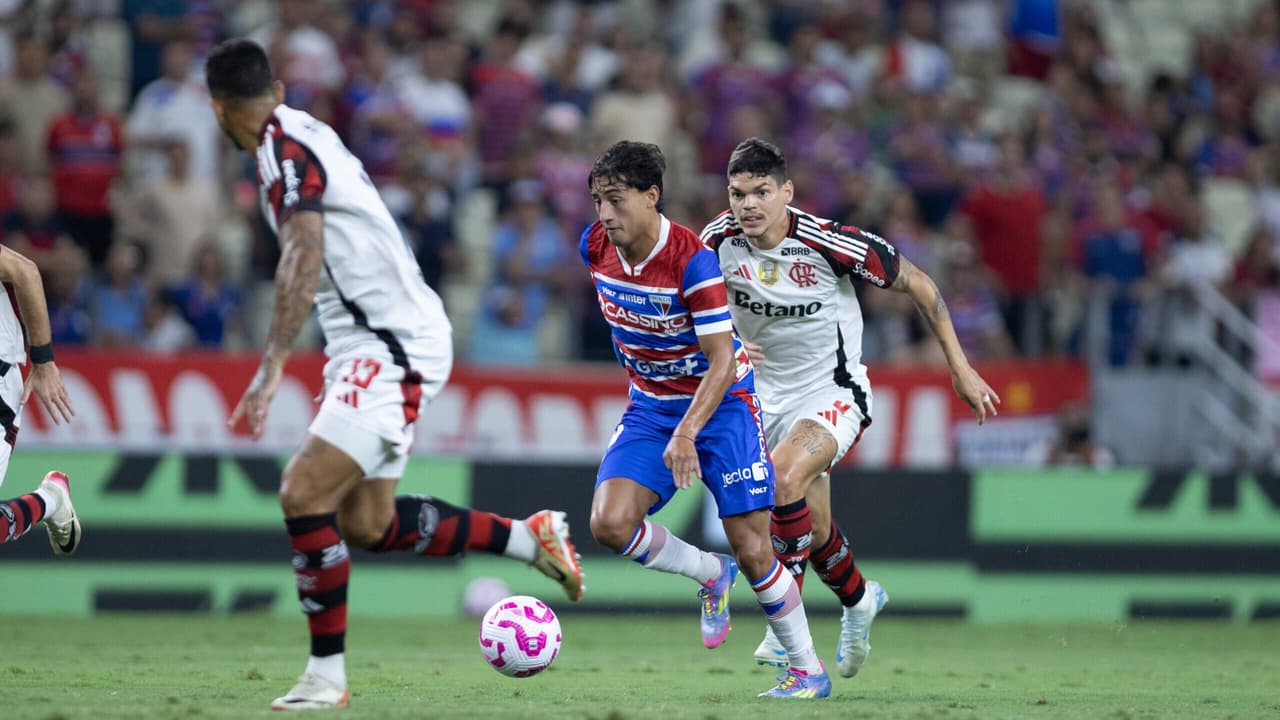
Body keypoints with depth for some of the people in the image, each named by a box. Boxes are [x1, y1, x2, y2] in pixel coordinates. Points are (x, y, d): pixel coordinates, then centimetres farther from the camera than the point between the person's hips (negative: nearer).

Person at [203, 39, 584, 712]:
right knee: (364, 524, 10)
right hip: (382, 342, 10)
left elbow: (304, 259, -29)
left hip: (393, 346, -10)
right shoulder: (301, 134, 14)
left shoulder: (285, 148, -16)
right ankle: (529, 537, 22)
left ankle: (326, 674, -11)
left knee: (304, 494, -16)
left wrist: (271, 366, -35)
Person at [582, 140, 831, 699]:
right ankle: (710, 574, 10)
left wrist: (686, 434, -37)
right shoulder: (595, 247, -8)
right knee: (610, 523, -17)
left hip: (721, 401, -5)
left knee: (752, 551, -8)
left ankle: (807, 669, 11)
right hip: (649, 405, 5)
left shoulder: (692, 260, -26)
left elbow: (722, 363, -26)